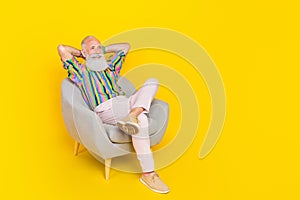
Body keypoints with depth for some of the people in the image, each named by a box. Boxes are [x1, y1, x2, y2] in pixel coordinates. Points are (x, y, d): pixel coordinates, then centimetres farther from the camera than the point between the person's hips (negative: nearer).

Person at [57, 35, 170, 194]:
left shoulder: (110, 67, 32)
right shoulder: (81, 71, 16)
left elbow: (126, 46, 42)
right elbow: (61, 48, 7)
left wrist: (104, 49, 37)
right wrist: (80, 54, 24)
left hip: (125, 104, 6)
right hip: (105, 109, -6)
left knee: (152, 82, -15)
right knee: (141, 120, -34)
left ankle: (133, 115, -42)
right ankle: (148, 174, -33)